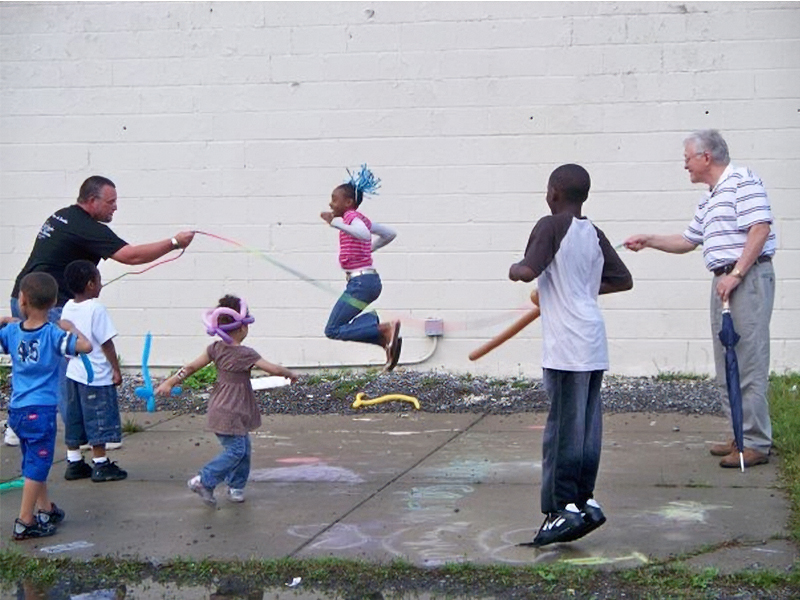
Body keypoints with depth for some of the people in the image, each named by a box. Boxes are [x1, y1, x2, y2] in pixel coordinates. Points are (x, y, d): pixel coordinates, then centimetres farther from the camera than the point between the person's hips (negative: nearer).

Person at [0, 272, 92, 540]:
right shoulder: (53, 334, -14)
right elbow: (85, 346, -24)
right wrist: (70, 327, -7)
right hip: (41, 410, -6)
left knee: (33, 461, 20)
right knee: (37, 465, 0)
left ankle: (45, 509, 33)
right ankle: (25, 523, 0)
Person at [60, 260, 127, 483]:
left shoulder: (68, 308, 5)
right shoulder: (96, 309, -16)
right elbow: (106, 343, -15)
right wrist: (116, 369, -8)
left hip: (73, 372, 8)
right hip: (96, 375, -8)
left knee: (74, 420, 13)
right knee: (99, 420, 1)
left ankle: (74, 462, 20)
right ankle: (101, 465, 7)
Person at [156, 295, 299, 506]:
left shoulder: (216, 349, 2)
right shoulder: (245, 354, -17)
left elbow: (191, 367, 4)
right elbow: (273, 369, -15)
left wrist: (170, 382, 11)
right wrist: (290, 374, 4)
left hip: (221, 408, 9)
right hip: (230, 413, -9)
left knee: (244, 447, 15)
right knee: (235, 449, -7)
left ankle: (236, 486, 21)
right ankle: (204, 480, -6)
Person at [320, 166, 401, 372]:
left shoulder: (351, 216, -9)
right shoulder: (360, 218, 18)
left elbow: (364, 235, -31)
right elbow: (390, 234, 28)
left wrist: (336, 223, -33)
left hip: (361, 281, -10)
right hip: (369, 279, 10)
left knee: (333, 330, -9)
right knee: (339, 325, 16)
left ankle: (386, 329, -18)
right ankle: (387, 340, 2)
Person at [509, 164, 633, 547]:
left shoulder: (551, 226, -8)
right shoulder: (593, 233, 13)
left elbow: (528, 271, -20)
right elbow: (623, 280, 17)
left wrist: (512, 269, 1)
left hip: (566, 345, -8)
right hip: (594, 345, 8)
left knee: (564, 429, -4)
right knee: (587, 428, 11)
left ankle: (564, 508, -2)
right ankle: (585, 501, 16)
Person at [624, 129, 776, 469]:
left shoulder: (742, 181, -8)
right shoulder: (708, 201, 21)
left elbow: (760, 228, -18)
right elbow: (687, 242, 32)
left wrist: (736, 274, -21)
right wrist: (649, 241, 25)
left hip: (748, 278, -10)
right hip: (723, 282, 10)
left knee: (749, 362, -9)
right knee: (726, 365, 11)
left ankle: (756, 443, -6)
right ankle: (741, 435, 18)